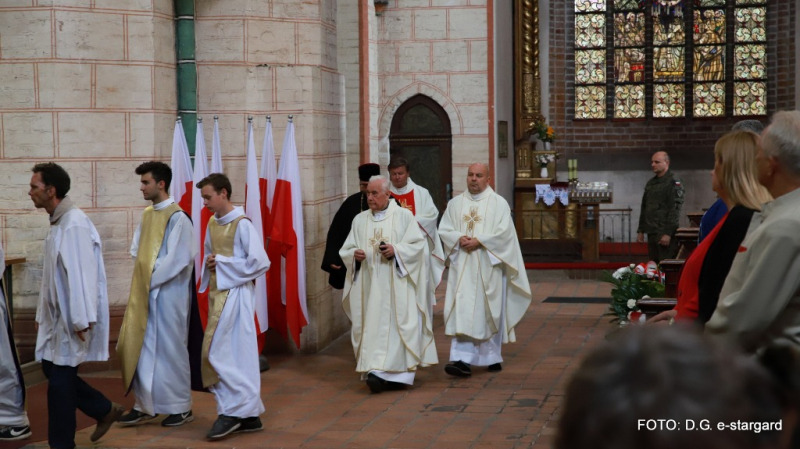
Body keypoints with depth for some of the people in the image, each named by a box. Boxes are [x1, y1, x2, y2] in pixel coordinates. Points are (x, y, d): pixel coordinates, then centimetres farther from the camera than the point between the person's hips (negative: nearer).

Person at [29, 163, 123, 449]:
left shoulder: (74, 224, -20)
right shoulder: (58, 221, 10)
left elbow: (81, 273, -24)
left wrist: (81, 320, -24)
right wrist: (44, 313, 17)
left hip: (73, 317, -9)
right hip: (58, 315, 9)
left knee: (60, 379, -2)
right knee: (53, 370, 15)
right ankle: (105, 411, 27)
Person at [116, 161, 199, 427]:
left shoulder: (177, 218, -13)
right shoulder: (147, 215, 11)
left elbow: (178, 259, -18)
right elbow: (136, 251, 16)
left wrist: (151, 279, -13)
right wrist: (142, 274, 0)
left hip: (168, 293, -8)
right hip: (145, 292, 8)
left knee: (170, 348, 0)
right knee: (141, 347, 9)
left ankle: (181, 408, 12)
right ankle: (145, 405, 18)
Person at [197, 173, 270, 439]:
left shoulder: (242, 224, -13)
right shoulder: (212, 224, 11)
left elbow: (260, 262, -18)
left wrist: (222, 263, -13)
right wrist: (209, 264, -1)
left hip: (234, 294, -8)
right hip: (217, 293, 8)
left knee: (217, 353, -10)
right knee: (236, 354, 9)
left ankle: (231, 412, -2)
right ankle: (249, 414, 14)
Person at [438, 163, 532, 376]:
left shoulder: (498, 203, 0)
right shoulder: (455, 203, 10)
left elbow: (504, 233, -10)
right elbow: (444, 230, 6)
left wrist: (479, 241, -18)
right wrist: (460, 238, -13)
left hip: (488, 267, -2)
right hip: (462, 268, 2)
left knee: (490, 313, 5)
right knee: (462, 312, -7)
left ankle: (492, 357, 21)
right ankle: (462, 359, -8)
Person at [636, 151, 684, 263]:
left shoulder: (673, 183, -7)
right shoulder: (650, 183, 17)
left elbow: (675, 209, -15)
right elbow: (644, 208, 21)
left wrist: (668, 233, -21)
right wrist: (640, 231, 15)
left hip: (665, 233, -8)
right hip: (651, 232, 8)